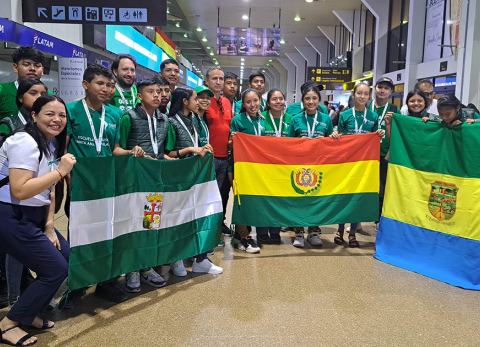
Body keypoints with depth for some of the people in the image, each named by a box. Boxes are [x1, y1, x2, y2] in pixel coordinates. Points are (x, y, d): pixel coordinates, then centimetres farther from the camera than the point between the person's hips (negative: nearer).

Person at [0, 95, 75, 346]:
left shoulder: (53, 143, 11)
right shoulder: (25, 142, -18)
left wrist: (49, 226, 5)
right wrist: (61, 171, -24)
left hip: (33, 216, 9)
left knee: (69, 258, 7)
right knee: (56, 269, -9)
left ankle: (29, 313, 24)